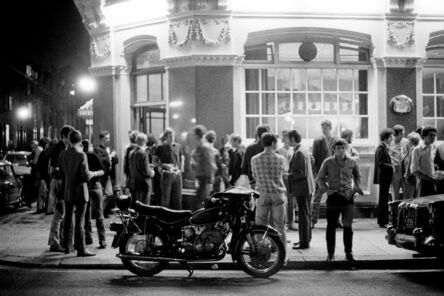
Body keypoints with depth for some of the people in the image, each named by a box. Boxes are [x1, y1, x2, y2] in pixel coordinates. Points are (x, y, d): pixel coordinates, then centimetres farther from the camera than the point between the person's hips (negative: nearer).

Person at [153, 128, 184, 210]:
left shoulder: (178, 146, 9)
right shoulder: (160, 147, -1)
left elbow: (182, 158, 19)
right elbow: (154, 160, 2)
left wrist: (181, 168, 4)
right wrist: (164, 165, -11)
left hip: (177, 174, 3)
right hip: (166, 174, -3)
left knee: (178, 198, 6)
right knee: (165, 198, -1)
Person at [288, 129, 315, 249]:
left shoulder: (299, 152, -19)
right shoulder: (304, 150, 12)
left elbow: (301, 172, -23)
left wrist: (287, 176, -19)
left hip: (302, 188, -10)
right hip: (306, 187, 10)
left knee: (303, 215, -4)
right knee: (305, 214, 18)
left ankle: (304, 242, 0)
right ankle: (306, 238, 28)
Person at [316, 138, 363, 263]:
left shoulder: (352, 162, 3)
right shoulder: (328, 162, 0)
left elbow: (357, 176, 19)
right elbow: (319, 178, 7)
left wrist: (357, 187, 4)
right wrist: (326, 189, -8)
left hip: (348, 197, 0)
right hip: (333, 197, 0)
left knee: (348, 226, 1)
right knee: (331, 226, 4)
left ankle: (349, 253, 11)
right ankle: (330, 253, 14)